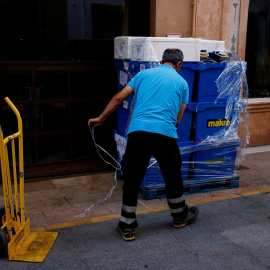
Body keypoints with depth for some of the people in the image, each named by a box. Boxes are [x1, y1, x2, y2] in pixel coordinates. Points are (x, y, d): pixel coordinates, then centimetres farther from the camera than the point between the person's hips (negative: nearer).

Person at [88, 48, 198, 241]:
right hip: (166, 134, 0)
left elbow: (118, 98, 14)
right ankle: (180, 216, 40)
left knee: (131, 180, 11)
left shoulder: (144, 74, 18)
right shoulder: (182, 82, 17)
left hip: (138, 131, 1)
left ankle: (127, 226, 19)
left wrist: (101, 119, 23)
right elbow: (178, 118, 17)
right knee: (173, 178, 20)